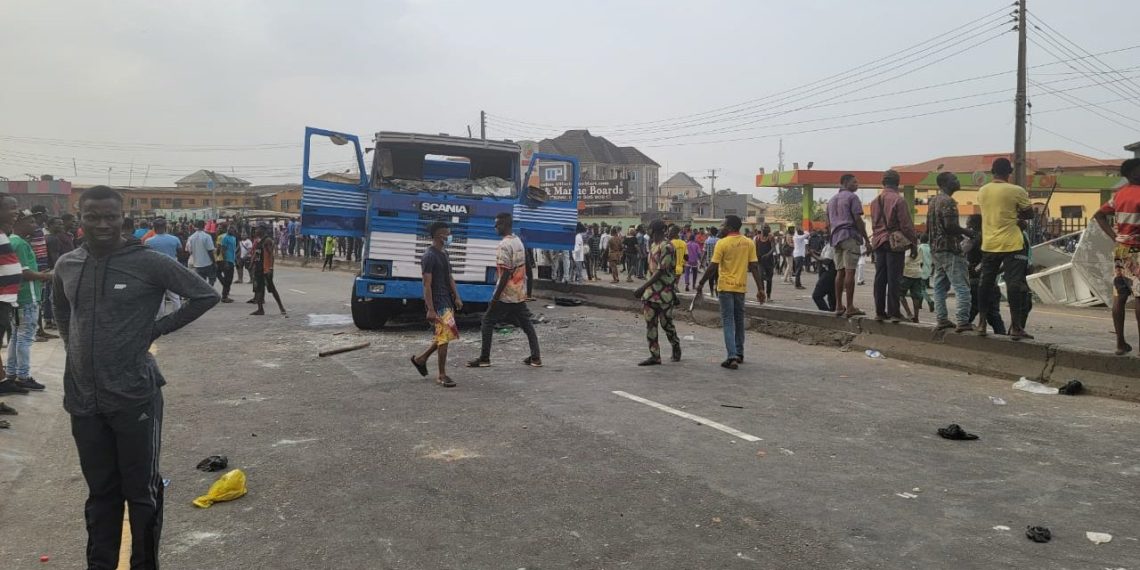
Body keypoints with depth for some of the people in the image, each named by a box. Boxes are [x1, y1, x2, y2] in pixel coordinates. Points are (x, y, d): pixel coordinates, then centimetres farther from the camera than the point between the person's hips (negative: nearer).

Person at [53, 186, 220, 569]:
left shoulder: (148, 262, -10)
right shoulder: (66, 266, 6)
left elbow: (206, 295, -5)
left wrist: (157, 328, -6)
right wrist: (73, 344, 13)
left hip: (134, 396, -4)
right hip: (83, 397, 5)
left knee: (142, 490, 7)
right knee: (100, 491, 17)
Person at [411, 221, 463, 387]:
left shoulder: (444, 253, 13)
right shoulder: (429, 257, -15)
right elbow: (427, 285, -18)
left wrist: (456, 297, 11)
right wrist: (430, 310, -22)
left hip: (447, 302, 9)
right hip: (438, 305, -9)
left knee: (445, 336, 14)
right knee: (444, 338, -6)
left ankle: (421, 358, 29)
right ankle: (441, 375, 3)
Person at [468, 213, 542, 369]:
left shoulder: (504, 245, -18)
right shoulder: (518, 242, 10)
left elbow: (506, 273, -21)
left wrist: (495, 297, -19)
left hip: (506, 294, -8)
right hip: (520, 293, 8)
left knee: (488, 321, 3)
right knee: (526, 324, 11)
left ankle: (484, 359, 6)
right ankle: (535, 358, 10)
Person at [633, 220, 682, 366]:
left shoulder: (666, 246, -16)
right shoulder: (653, 246, 12)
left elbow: (661, 271, -21)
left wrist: (643, 287, -23)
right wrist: (646, 289, 18)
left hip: (665, 292, -8)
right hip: (651, 291, 8)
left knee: (666, 322, 4)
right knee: (650, 323, 3)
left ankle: (676, 347, 29)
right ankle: (655, 356, 6)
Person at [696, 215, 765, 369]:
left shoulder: (722, 243, -11)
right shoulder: (749, 243, 2)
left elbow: (713, 267, -13)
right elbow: (754, 267, 0)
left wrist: (701, 284, -4)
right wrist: (760, 289, 3)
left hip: (726, 287, -4)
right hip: (741, 287, 5)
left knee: (728, 322, -2)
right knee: (739, 321, 17)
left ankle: (732, 357, -12)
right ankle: (739, 354, 27)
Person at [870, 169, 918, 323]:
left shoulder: (875, 201, 10)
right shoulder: (899, 200, -10)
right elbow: (906, 225, -11)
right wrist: (913, 243, -4)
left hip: (879, 243, 6)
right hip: (895, 243, -6)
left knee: (880, 278, 8)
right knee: (894, 278, -4)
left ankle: (879, 311, 10)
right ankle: (893, 313, -3)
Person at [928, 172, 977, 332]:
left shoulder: (933, 201, 15)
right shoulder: (948, 201, -14)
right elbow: (950, 226, -23)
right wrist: (967, 232, -8)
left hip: (935, 249, 10)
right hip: (950, 249, -10)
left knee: (940, 286, 10)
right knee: (962, 287, -7)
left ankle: (942, 320, 11)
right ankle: (962, 322, -10)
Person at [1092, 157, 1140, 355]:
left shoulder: (1119, 194, 9)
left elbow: (1099, 215, 13)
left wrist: (1114, 236, 7)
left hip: (1120, 249, 7)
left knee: (1119, 297, 7)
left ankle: (1120, 343, 10)